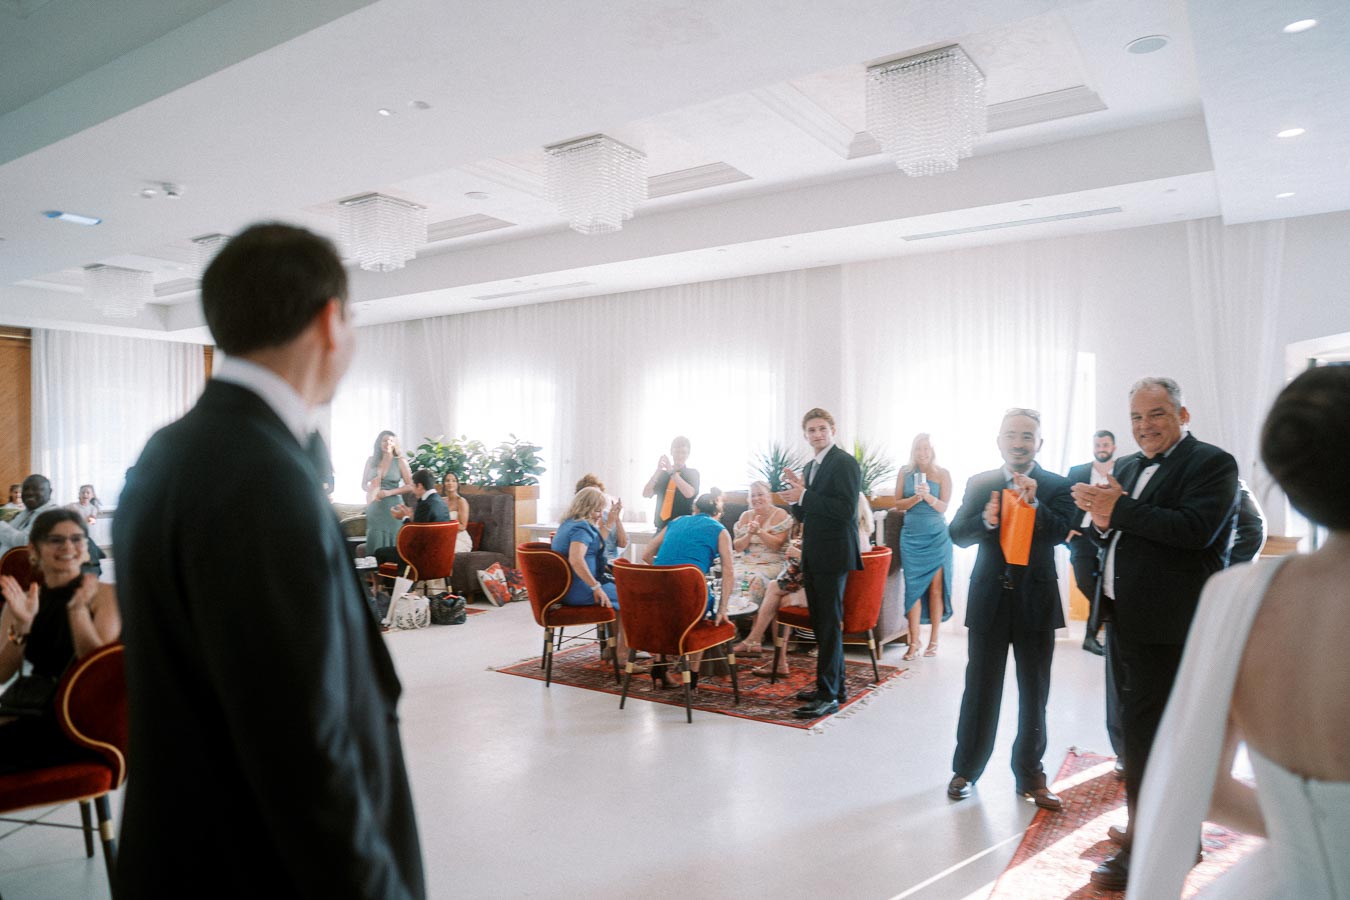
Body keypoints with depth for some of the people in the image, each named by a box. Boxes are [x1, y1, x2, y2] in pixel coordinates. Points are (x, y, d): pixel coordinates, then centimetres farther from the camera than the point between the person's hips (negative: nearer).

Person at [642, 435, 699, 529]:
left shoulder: (692, 473, 5)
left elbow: (689, 493, -16)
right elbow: (646, 494, -1)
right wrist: (658, 470, -12)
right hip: (662, 527, 3)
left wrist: (671, 471, -18)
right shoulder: (662, 473, 12)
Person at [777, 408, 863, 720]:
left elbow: (846, 510, -21)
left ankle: (828, 696, 0)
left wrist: (804, 495, -21)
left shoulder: (844, 462, -11)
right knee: (820, 623, 15)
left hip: (833, 555, -9)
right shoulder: (810, 466, 16)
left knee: (829, 625, -6)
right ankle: (835, 686, 26)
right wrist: (797, 490, 0)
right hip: (813, 555, 9)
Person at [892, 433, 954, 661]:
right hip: (911, 536, 1)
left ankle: (933, 640, 11)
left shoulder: (942, 474, 0)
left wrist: (928, 496, -24)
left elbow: (944, 507, -5)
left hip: (937, 536, -1)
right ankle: (914, 642, 3)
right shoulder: (905, 472, 5)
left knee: (935, 588, 1)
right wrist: (916, 498, -15)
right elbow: (898, 504, 3)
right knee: (913, 587, -1)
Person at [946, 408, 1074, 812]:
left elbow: (1060, 532, -15)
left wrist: (1033, 504, -33)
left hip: (1036, 602, 0)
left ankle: (1030, 772, 27)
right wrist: (986, 520, -25)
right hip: (990, 600, 0)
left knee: (1034, 693, 12)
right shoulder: (979, 484, 1)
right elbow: (957, 534, -5)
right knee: (980, 689, 8)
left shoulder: (1056, 487, -2)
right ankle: (966, 768, 22)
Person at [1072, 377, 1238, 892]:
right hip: (1124, 618, 8)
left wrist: (1119, 509, -22)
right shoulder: (1128, 468, 13)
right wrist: (1102, 519, -9)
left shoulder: (1211, 463, -9)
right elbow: (1109, 535, 13)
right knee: (1139, 727, 18)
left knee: (1148, 734, -5)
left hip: (1166, 625, -8)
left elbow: (1195, 529, -24)